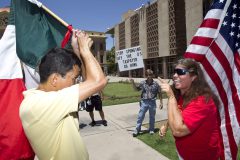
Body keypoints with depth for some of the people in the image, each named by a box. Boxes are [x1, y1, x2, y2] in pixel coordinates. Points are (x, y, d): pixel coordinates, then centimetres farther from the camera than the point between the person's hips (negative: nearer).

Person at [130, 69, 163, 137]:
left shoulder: (156, 84, -4)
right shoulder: (142, 83, -1)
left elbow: (159, 93, 3)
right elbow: (136, 89, 11)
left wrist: (161, 102, 3)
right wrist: (133, 83, -4)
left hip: (152, 102, 0)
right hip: (144, 102, 1)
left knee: (152, 117, 14)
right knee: (140, 116, 3)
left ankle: (151, 130, 32)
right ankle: (137, 129, 16)